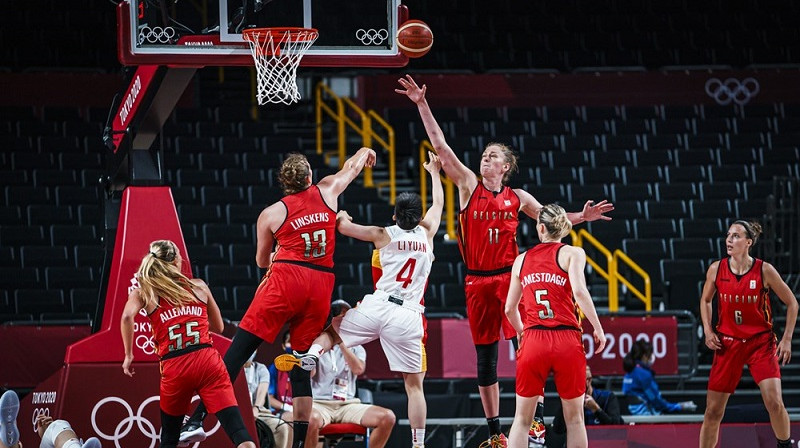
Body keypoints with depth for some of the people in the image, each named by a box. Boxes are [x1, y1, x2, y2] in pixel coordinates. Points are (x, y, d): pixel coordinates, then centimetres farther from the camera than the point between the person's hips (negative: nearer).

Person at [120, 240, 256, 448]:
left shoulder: (144, 291, 11)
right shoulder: (199, 286, 16)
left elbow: (127, 316, -10)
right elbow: (218, 327, 26)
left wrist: (128, 355, -1)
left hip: (174, 368, 0)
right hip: (207, 360, 0)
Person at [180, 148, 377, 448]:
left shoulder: (271, 214, 7)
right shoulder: (327, 191, 12)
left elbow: (262, 261, 21)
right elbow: (351, 167, 34)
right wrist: (365, 152, 56)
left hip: (286, 279, -3)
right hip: (321, 284, 3)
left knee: (238, 351, -5)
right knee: (301, 365, 10)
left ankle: (197, 421, -14)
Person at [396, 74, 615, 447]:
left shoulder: (517, 198, 6)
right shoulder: (469, 185, 4)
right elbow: (440, 145, -2)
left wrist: (581, 217, 4)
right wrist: (422, 105, -9)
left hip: (510, 276, -1)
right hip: (477, 280, 1)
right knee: (485, 357, 5)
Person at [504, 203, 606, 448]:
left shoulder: (522, 259, 13)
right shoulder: (572, 253, 2)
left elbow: (510, 308, 15)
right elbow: (579, 291, -14)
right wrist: (598, 329, -6)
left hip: (533, 340, 2)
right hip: (567, 341, -2)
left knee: (522, 418, 7)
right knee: (574, 418, 9)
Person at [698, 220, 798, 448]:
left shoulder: (764, 270, -10)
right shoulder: (716, 269, -3)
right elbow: (705, 300, 16)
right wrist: (708, 330, 2)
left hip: (761, 342, -2)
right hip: (728, 343, 2)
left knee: (774, 402, -16)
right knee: (713, 410, 2)